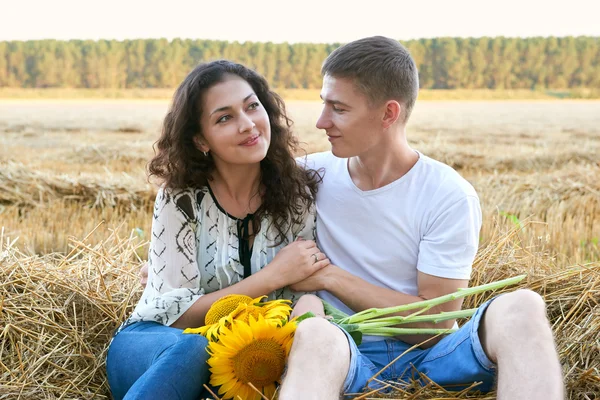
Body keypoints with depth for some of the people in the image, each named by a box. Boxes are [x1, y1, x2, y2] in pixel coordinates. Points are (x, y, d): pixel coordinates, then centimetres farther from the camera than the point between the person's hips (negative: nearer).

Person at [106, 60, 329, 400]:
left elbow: (306, 288, 2)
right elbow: (176, 313, -13)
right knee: (192, 350, -38)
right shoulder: (181, 197, -10)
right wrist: (274, 276, -20)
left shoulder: (299, 192, -3)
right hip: (153, 344, -2)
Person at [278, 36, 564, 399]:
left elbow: (434, 322, -9)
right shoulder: (310, 176, 0)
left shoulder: (450, 197, -8)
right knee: (315, 335, -38)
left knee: (520, 309, -30)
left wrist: (329, 277, -11)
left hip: (430, 356, 0)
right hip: (346, 356, 0)